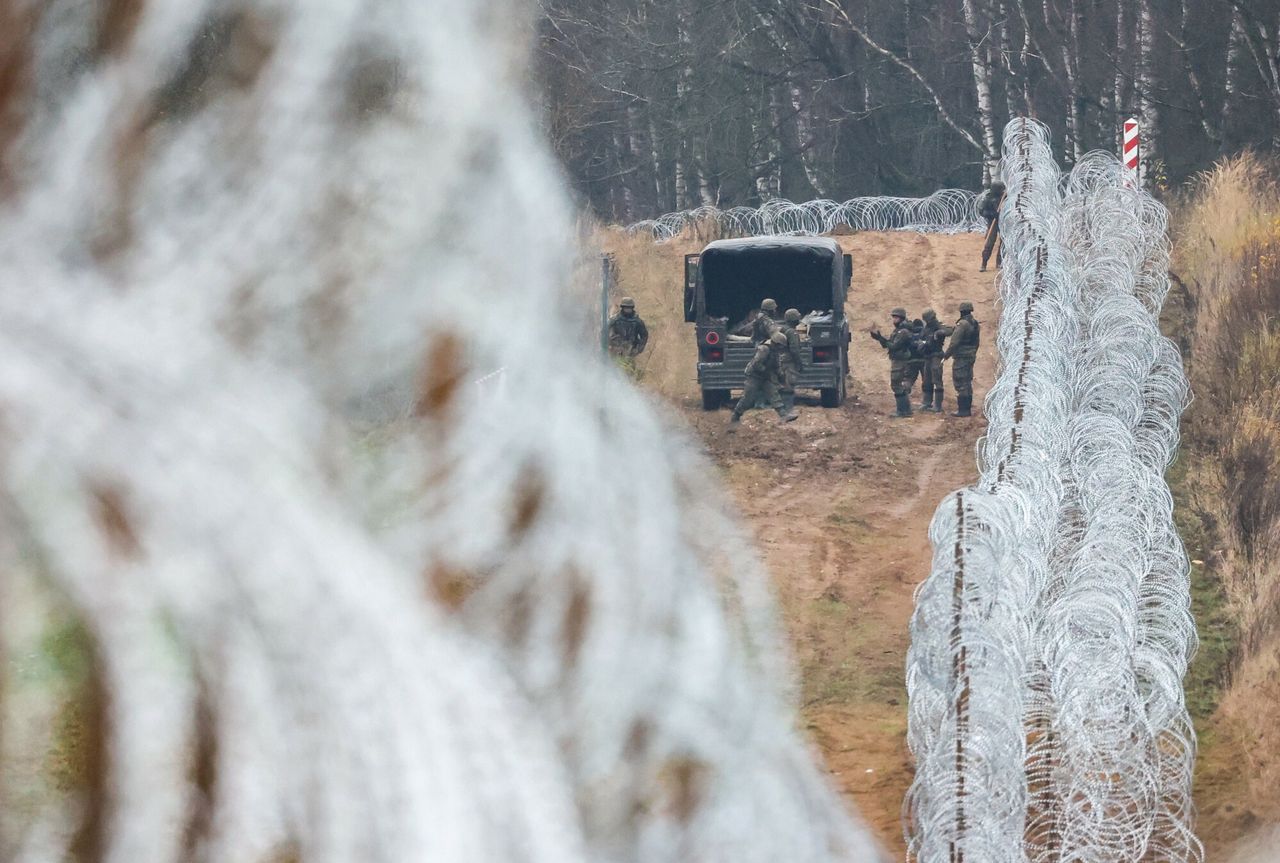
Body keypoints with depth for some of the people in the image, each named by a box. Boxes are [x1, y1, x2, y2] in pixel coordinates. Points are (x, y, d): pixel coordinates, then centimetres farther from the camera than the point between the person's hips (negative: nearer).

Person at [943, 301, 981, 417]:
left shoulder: (962, 324, -17)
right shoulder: (976, 324, 11)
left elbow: (954, 342, -19)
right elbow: (977, 342, 18)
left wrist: (946, 355, -11)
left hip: (961, 356, -9)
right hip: (971, 356, 9)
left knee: (960, 383, -7)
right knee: (967, 382, 15)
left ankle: (962, 410, -9)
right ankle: (968, 408, 18)